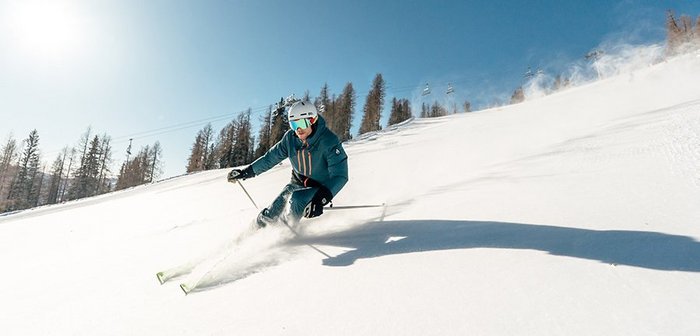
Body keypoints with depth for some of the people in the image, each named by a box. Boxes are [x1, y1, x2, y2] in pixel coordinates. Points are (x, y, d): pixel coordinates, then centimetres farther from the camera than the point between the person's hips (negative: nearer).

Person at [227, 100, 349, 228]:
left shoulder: (329, 141, -27)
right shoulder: (290, 138, -12)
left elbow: (339, 175, -33)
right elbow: (271, 157, 3)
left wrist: (321, 198, -47)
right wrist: (247, 171, 0)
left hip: (321, 187, -4)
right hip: (297, 183, 5)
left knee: (296, 201, -32)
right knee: (268, 216, 1)